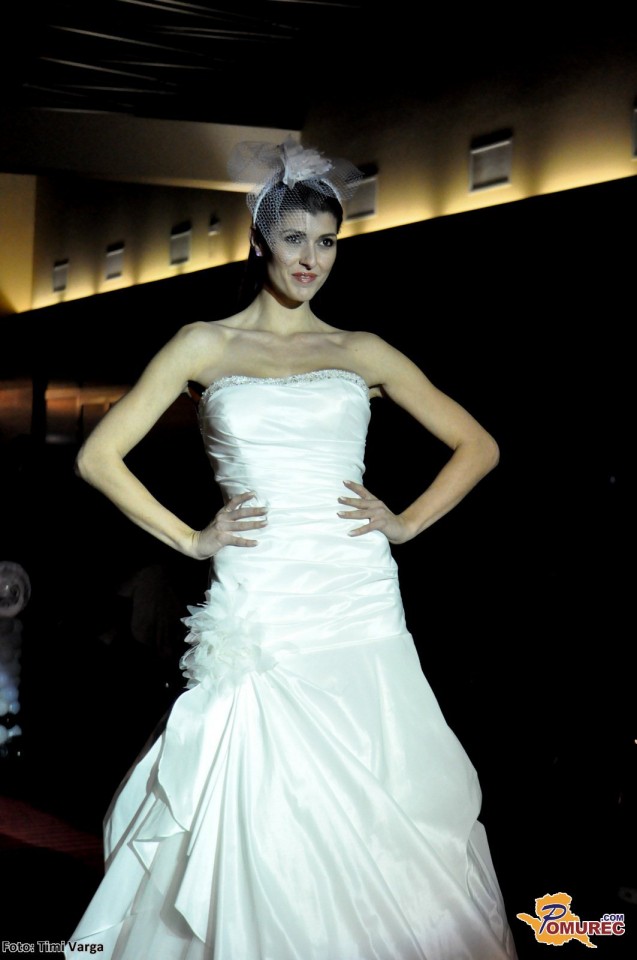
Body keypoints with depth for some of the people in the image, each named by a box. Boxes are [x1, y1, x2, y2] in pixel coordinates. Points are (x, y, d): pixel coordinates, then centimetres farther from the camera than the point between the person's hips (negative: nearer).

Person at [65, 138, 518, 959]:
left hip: (359, 603, 2)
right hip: (257, 607, -1)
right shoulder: (206, 345, 8)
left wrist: (405, 522, 4)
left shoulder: (363, 353, 11)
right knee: (264, 818, -1)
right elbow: (98, 457, 5)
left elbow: (478, 445, 15)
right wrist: (191, 539, 0)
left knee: (376, 812, 4)